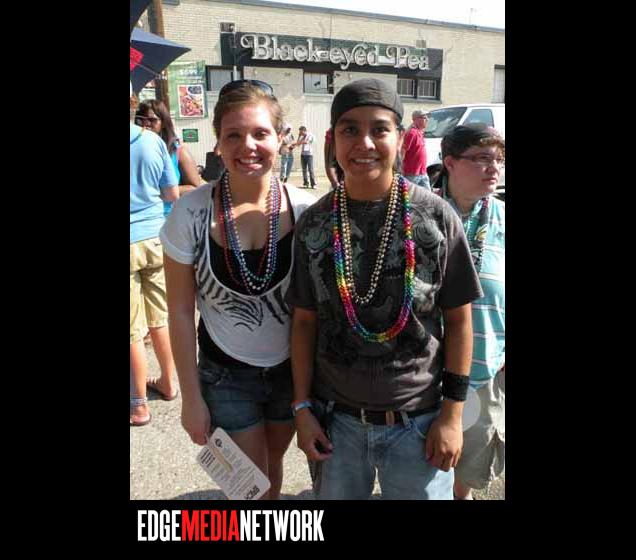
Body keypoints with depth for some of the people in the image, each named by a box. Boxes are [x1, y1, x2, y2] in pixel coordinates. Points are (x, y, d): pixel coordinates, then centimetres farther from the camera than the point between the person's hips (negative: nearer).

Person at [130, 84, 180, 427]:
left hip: (133, 243, -4)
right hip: (156, 237, 4)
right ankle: (168, 382, 33)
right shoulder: (153, 141, -2)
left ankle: (140, 404, 19)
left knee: (134, 329, 6)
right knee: (160, 318, 17)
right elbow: (173, 194, 5)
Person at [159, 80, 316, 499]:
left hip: (293, 367, 2)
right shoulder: (191, 214, -17)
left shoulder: (305, 210, -14)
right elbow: (181, 312, -9)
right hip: (226, 374, -1)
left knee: (273, 462, 26)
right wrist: (192, 397, -5)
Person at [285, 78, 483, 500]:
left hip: (418, 421, -1)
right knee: (336, 493, 20)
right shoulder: (314, 225, -5)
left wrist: (453, 412, -5)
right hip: (336, 418, 2)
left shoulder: (436, 216, -9)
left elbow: (458, 319, -4)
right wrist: (302, 407, 0)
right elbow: (305, 322, 1)